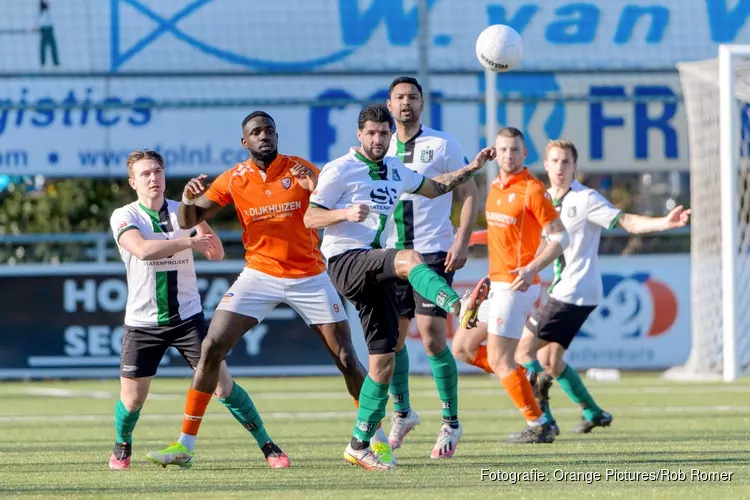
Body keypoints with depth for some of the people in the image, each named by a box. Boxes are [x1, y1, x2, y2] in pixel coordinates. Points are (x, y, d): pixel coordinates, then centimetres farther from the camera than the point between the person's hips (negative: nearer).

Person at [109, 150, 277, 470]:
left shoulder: (182, 213, 2)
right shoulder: (124, 217, -6)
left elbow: (216, 254, -9)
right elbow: (142, 249, -27)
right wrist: (189, 241, -30)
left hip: (188, 317, 1)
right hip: (142, 321, -1)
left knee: (223, 385, -7)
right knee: (132, 399, 2)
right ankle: (122, 448, 32)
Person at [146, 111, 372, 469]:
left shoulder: (301, 171, -6)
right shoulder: (234, 180, -2)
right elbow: (188, 221, 0)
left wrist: (318, 190, -30)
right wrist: (188, 200, -23)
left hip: (309, 277, -1)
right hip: (259, 275, 1)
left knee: (347, 358, -2)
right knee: (211, 348, -10)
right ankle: (185, 444, -4)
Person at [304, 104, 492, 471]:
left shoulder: (394, 170, 19)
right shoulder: (339, 170, -1)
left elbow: (433, 188, 36)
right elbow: (310, 218, -4)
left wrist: (471, 168, 26)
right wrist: (347, 212, -21)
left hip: (374, 268, 7)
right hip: (346, 260, -7)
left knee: (383, 361, 2)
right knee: (410, 258, -35)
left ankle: (359, 446, 10)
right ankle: (458, 307, -61)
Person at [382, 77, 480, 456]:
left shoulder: (442, 145, -2)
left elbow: (469, 193, -2)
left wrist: (462, 241, -13)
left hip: (433, 252, -4)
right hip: (392, 253, 5)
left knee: (432, 337, -12)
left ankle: (451, 421, 0)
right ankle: (402, 413, 25)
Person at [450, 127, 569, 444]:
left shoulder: (532, 189, -13)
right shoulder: (495, 188, 12)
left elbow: (560, 237, -14)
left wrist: (533, 268, -25)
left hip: (515, 285, -9)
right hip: (496, 284, 9)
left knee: (498, 360, -9)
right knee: (462, 347, 12)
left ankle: (538, 426, -1)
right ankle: (525, 381, 18)